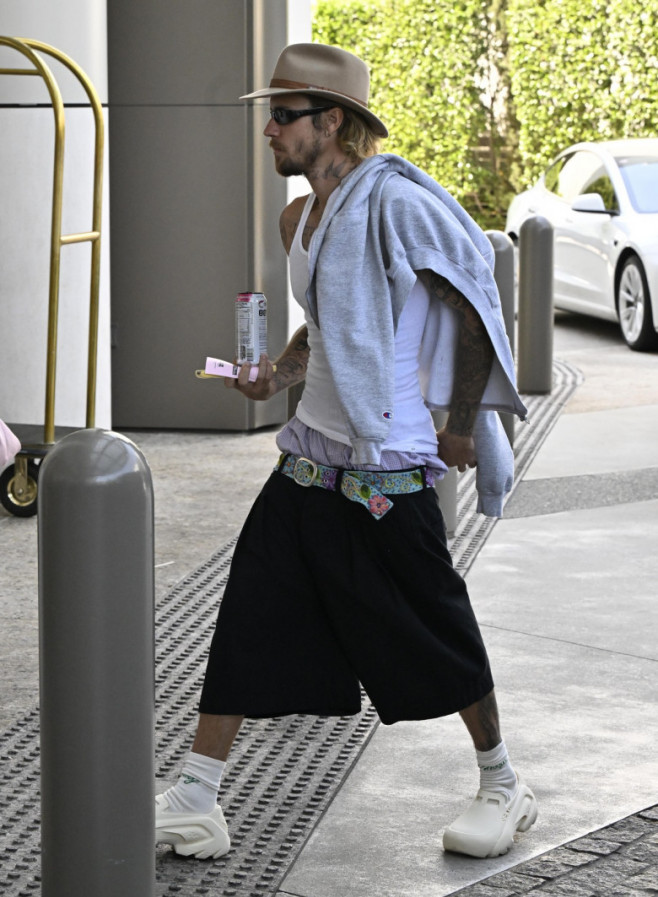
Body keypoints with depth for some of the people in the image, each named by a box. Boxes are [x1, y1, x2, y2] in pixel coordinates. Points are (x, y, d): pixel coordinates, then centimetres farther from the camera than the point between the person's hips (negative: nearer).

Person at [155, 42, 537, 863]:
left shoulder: (394, 203, -15)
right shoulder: (298, 219, 11)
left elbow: (476, 304, -10)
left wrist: (461, 422, -6)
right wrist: (280, 372, 7)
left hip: (383, 471, -8)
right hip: (309, 454, 8)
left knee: (434, 633, 4)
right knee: (245, 624, 3)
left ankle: (503, 789, 24)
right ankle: (193, 805, 8)